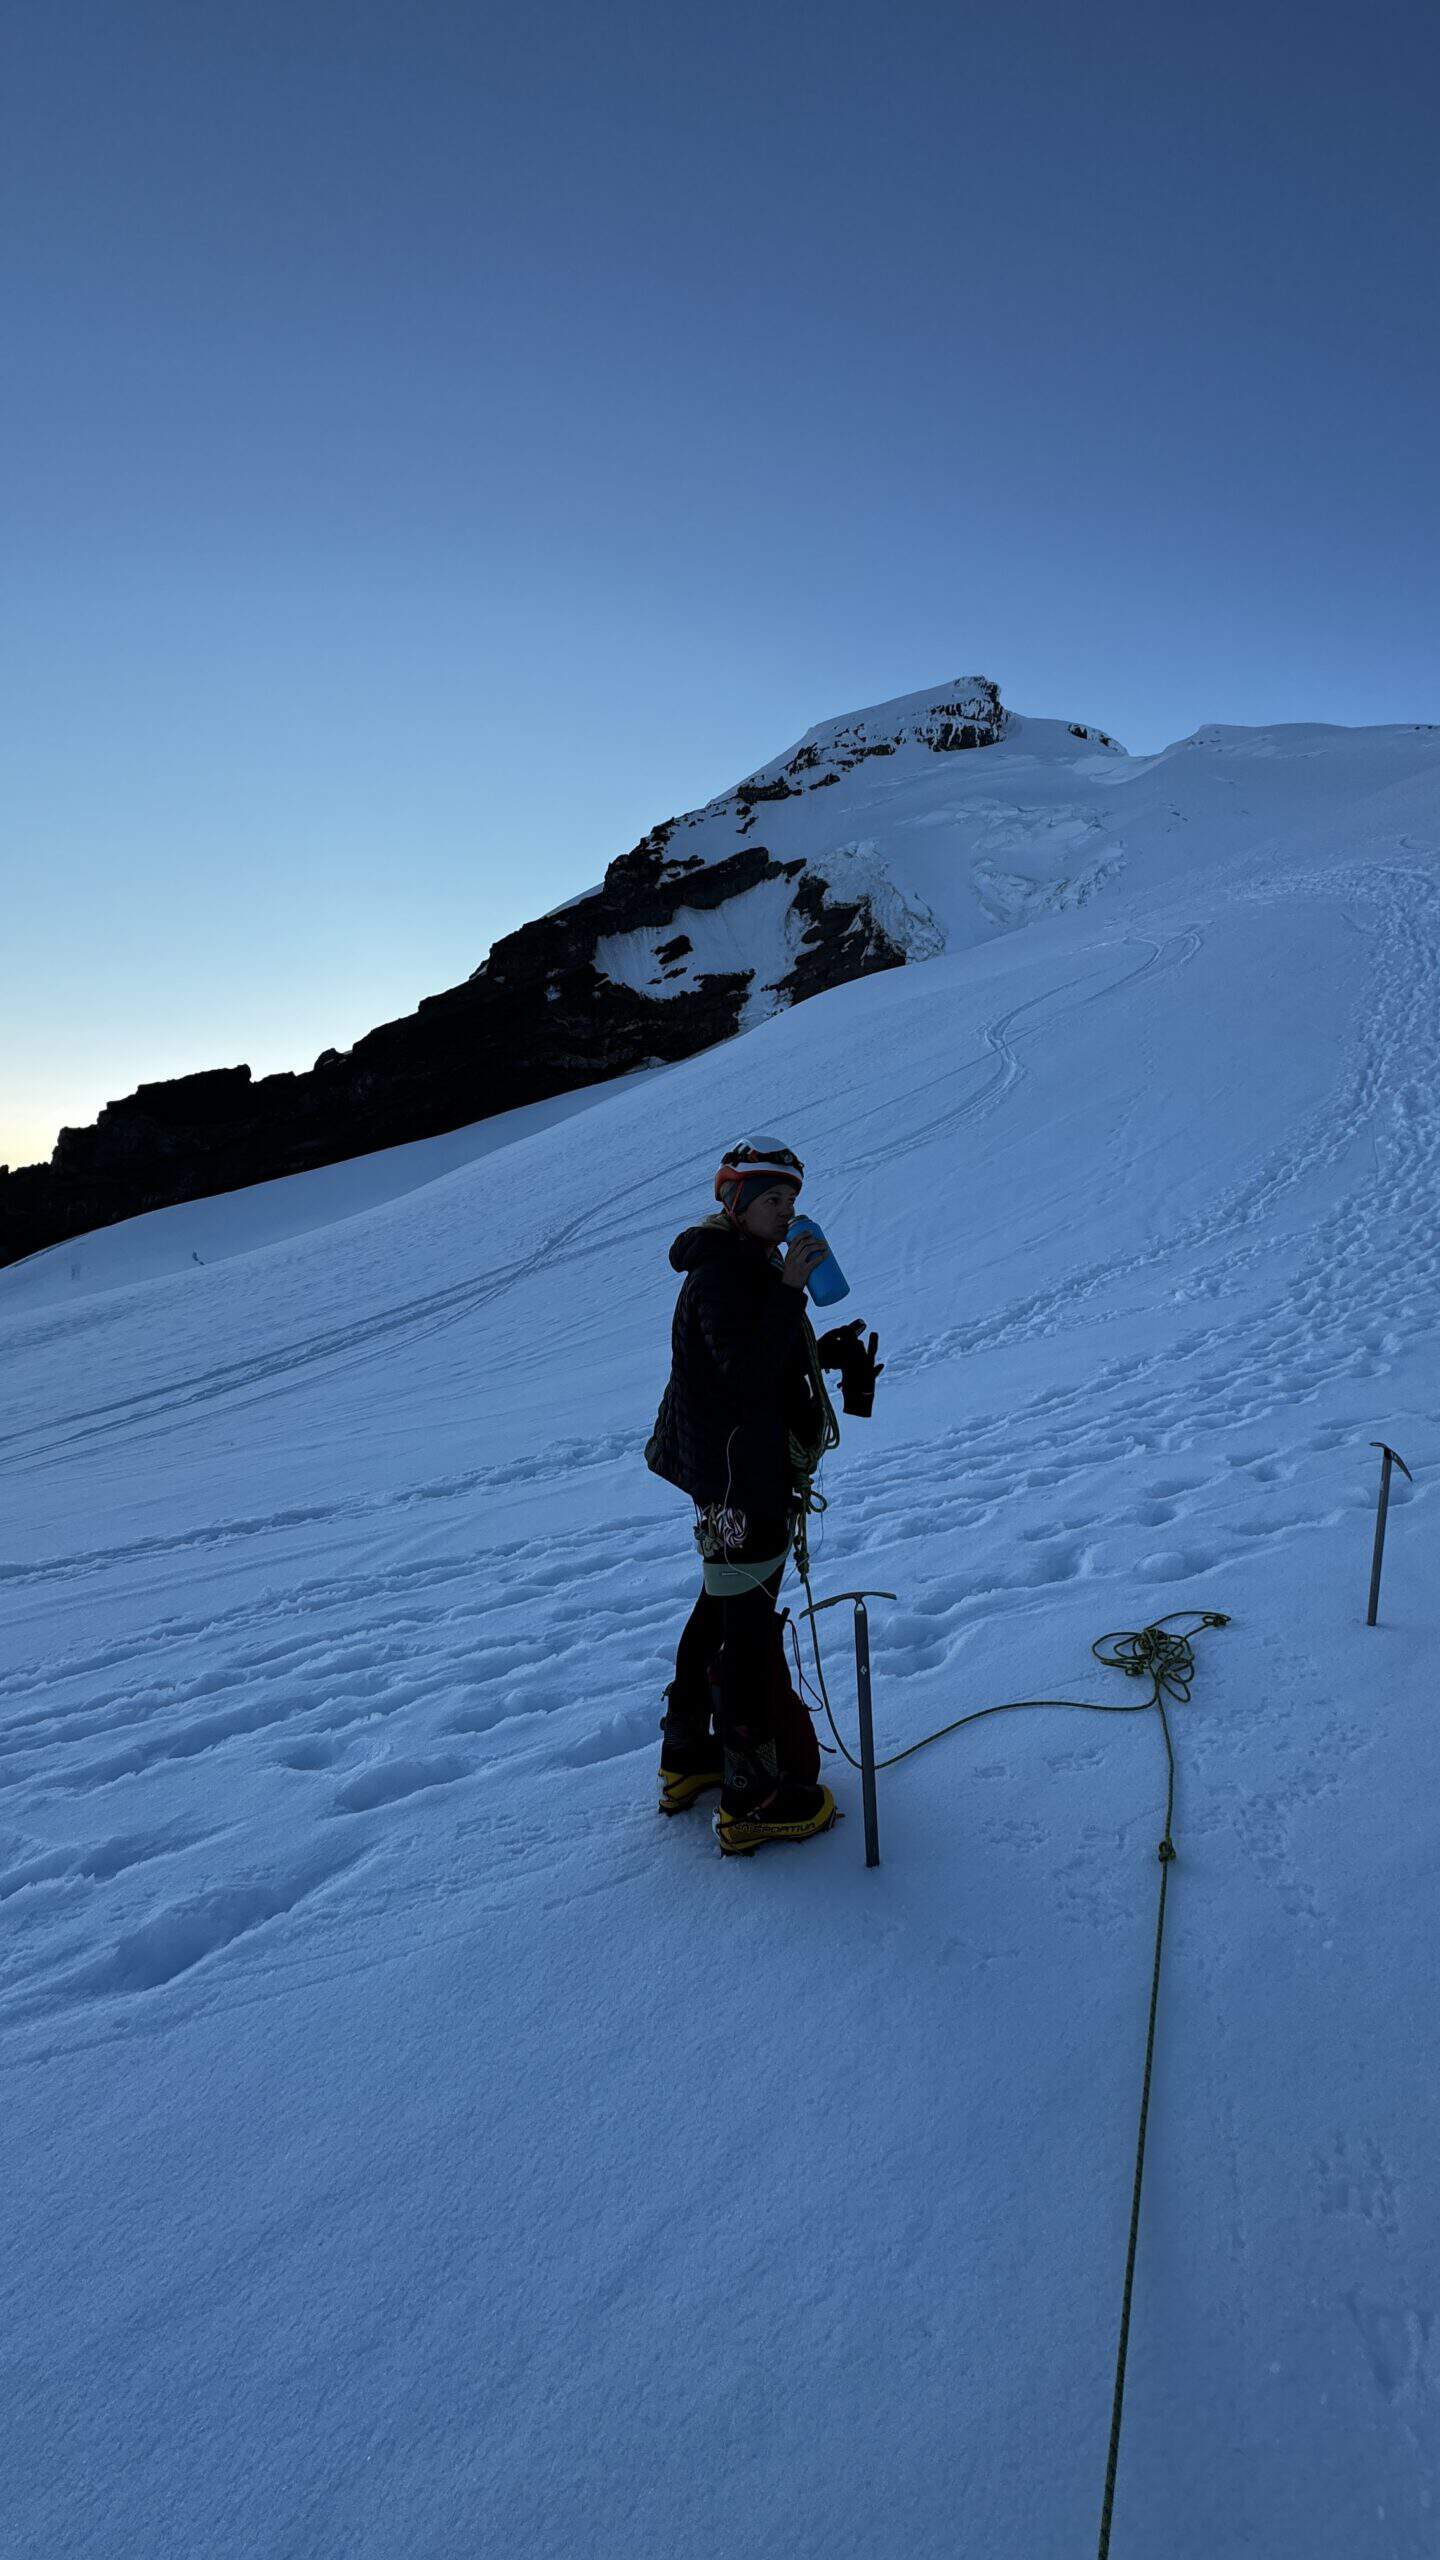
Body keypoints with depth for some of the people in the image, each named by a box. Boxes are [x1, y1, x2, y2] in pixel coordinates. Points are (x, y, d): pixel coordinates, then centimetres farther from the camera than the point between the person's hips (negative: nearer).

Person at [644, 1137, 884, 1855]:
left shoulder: (748, 1264, 13)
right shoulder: (718, 1271, -18)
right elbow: (746, 1372, -29)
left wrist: (822, 1351, 6)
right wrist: (789, 1288, -30)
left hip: (756, 1467, 11)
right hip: (736, 1477, -11)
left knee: (721, 1609, 21)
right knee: (748, 1631, -2)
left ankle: (687, 1756, 38)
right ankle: (751, 1801, 11)